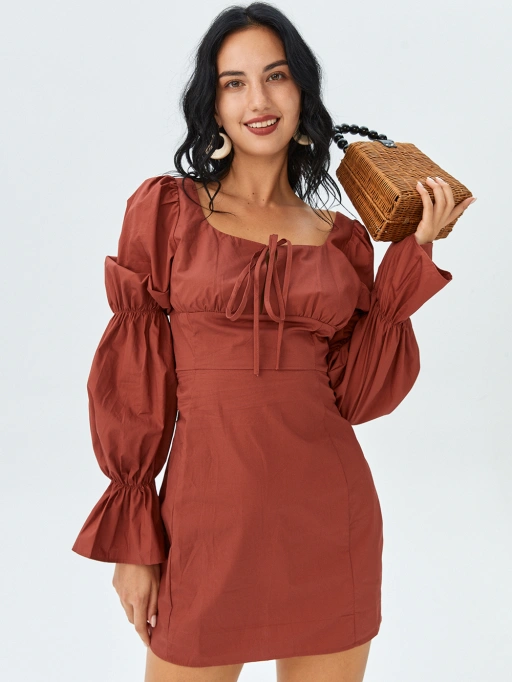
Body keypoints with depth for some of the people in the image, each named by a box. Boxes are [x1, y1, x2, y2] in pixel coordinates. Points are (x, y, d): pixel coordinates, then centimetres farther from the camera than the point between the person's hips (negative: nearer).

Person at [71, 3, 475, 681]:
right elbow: (131, 379, -1)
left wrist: (412, 252, -2)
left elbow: (356, 394, -1)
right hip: (210, 510, -2)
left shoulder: (343, 238, 8)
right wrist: (133, 539, -5)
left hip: (330, 517, 3)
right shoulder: (167, 207, 0)